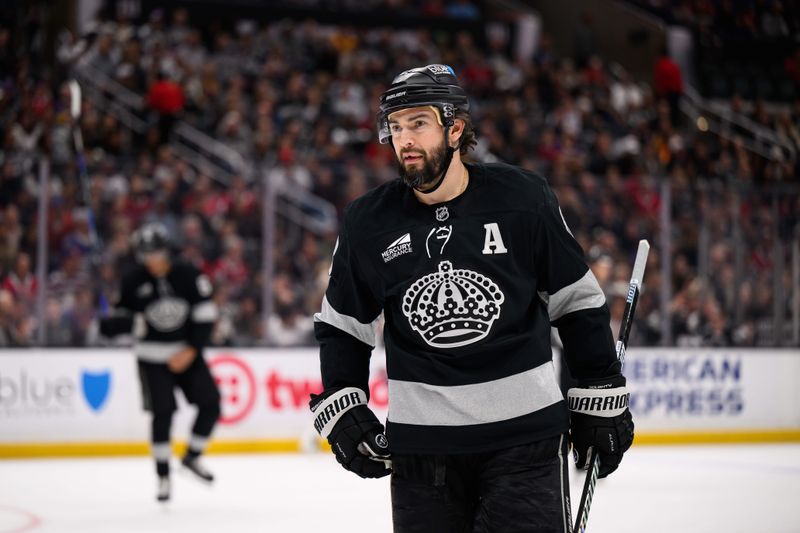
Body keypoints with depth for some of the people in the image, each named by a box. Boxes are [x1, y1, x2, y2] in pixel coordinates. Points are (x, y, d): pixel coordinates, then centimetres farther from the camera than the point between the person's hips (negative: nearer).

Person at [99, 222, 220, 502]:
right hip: (152, 356, -2)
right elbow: (124, 316, 3)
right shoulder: (133, 282, -8)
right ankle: (163, 476, 4)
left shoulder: (188, 276, -9)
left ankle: (192, 457, 17)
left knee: (211, 404, -5)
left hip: (187, 351, 2)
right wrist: (110, 324, -21)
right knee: (162, 414, -9)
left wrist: (191, 350, -13)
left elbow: (206, 313, -7)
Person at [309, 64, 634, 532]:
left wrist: (602, 397, 5)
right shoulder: (369, 223, 1)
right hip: (420, 441, 2)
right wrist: (340, 406, 2)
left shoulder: (522, 199, -4)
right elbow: (341, 325, 13)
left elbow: (579, 301, 5)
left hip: (525, 434, -2)